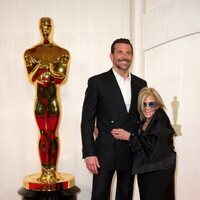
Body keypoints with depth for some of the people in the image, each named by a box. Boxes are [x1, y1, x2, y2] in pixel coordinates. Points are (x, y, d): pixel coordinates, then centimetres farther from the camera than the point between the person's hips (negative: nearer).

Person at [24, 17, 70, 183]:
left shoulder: (62, 53, 2)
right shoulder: (31, 53, 7)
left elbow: (62, 77, -7)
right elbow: (31, 77, -3)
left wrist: (42, 67, -9)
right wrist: (49, 67, -12)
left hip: (54, 98, -1)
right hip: (40, 98, 1)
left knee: (53, 134, 1)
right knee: (43, 134, 5)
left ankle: (52, 170, 9)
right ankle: (44, 170, 13)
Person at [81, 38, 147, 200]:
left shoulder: (140, 84, 8)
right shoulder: (97, 82, -5)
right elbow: (87, 120, -7)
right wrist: (89, 153, -12)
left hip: (131, 152, 4)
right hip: (105, 152, -4)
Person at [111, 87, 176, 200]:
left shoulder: (161, 118, -13)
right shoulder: (144, 122, 10)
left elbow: (154, 146, -22)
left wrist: (129, 137, -16)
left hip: (159, 171, -7)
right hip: (145, 170, 7)